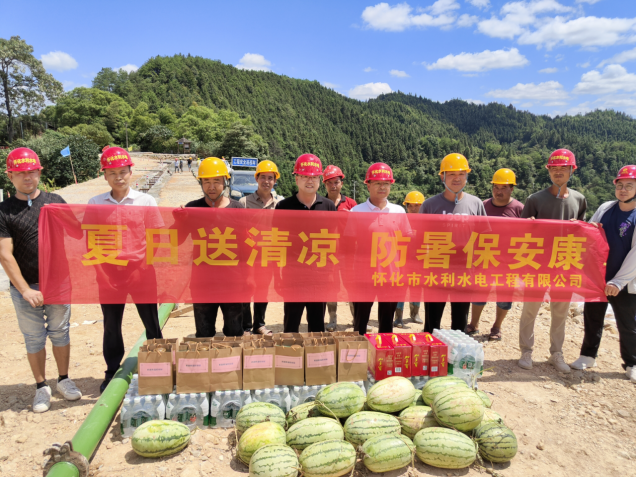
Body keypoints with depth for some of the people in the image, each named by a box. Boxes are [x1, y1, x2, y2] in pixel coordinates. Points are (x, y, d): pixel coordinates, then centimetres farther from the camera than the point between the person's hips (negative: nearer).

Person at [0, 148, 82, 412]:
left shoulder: (55, 201, 4)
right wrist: (25, 290, -12)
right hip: (25, 287, -1)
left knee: (60, 333, 12)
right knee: (34, 339, 9)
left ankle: (64, 379, 28)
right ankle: (41, 387, 25)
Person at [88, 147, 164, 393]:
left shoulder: (146, 201, -1)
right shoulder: (95, 203, 4)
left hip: (141, 271, -1)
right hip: (109, 274, 2)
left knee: (152, 323, 8)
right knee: (111, 326, 14)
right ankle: (112, 373, 32)